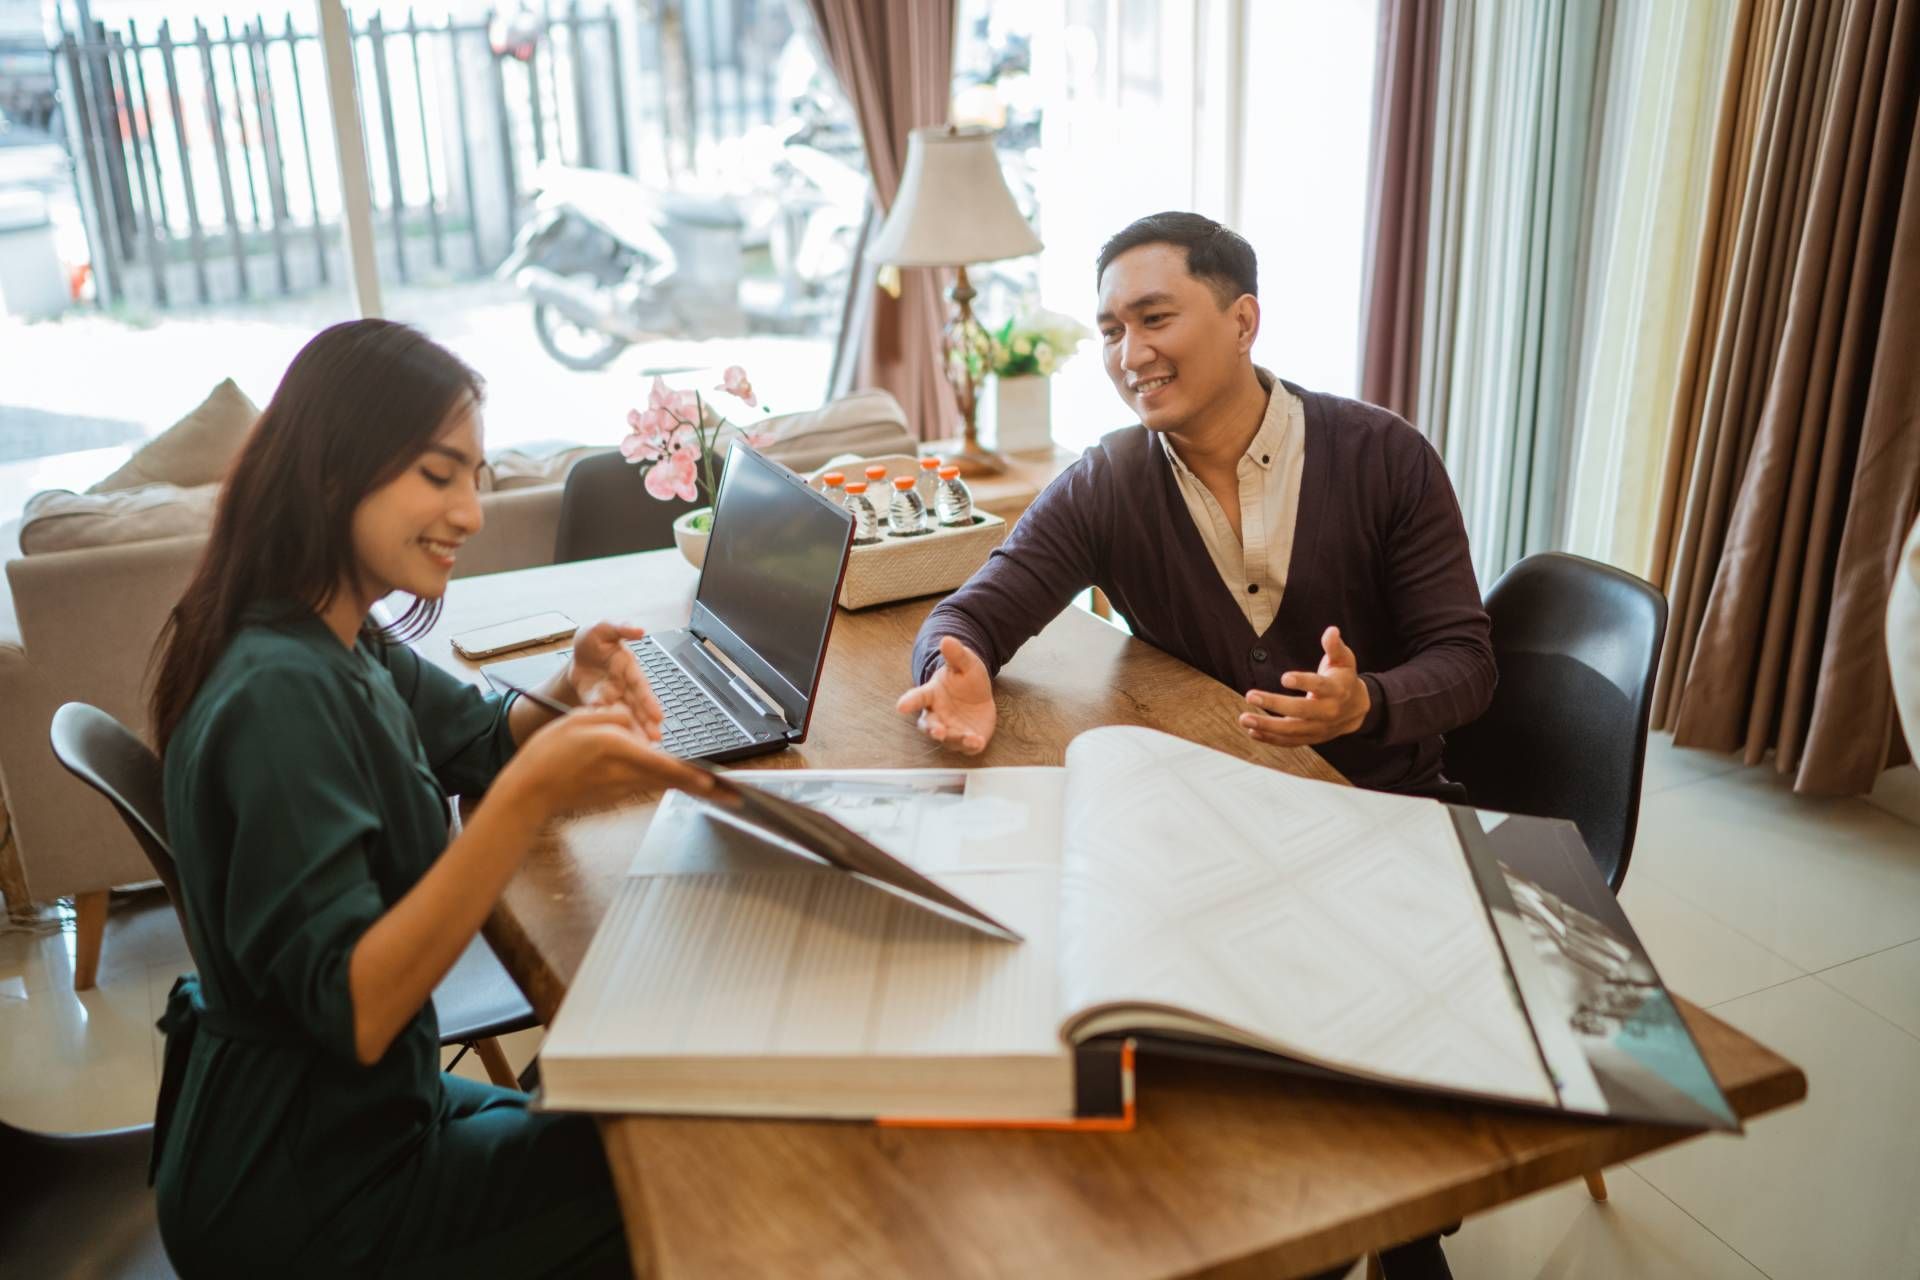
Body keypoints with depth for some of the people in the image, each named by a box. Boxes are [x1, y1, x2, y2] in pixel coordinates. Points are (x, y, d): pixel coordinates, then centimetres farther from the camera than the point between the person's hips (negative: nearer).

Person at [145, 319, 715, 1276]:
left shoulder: (343, 645, -1)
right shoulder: (281, 694, -29)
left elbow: (480, 740, 13)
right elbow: (351, 1011, -32)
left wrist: (569, 697, -10)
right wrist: (530, 798, -41)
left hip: (361, 1113, 8)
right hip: (300, 1197, -8)